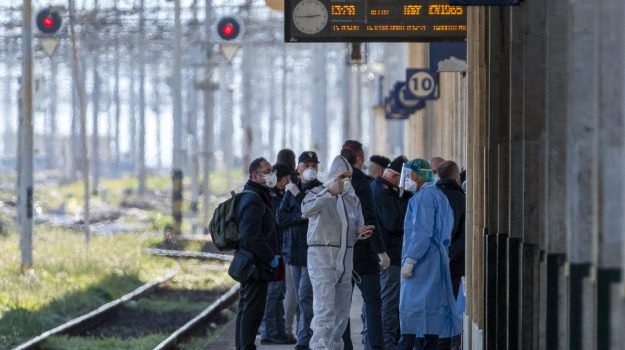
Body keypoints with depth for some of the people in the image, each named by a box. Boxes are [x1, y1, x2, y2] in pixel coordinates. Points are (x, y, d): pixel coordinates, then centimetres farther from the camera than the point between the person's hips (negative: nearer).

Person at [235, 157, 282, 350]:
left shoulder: (258, 197, 17)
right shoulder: (253, 200, -17)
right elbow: (252, 237, -25)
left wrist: (273, 256, 16)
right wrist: (271, 258, -16)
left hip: (248, 266, 11)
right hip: (256, 265, -11)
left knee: (246, 310, 15)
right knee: (253, 311, -8)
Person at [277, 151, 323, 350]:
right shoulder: (292, 190, 14)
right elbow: (280, 217, 3)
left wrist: (298, 196, -9)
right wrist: (302, 217, -12)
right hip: (294, 249, 6)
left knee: (305, 296, -13)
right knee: (301, 298, 9)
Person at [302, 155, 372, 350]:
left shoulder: (352, 198, 14)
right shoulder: (319, 193, -5)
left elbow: (356, 227, 22)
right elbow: (307, 209, -27)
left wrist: (361, 232, -2)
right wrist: (330, 192, -37)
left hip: (345, 259, 7)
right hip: (322, 257, -7)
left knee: (341, 311, 11)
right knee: (325, 310, -15)